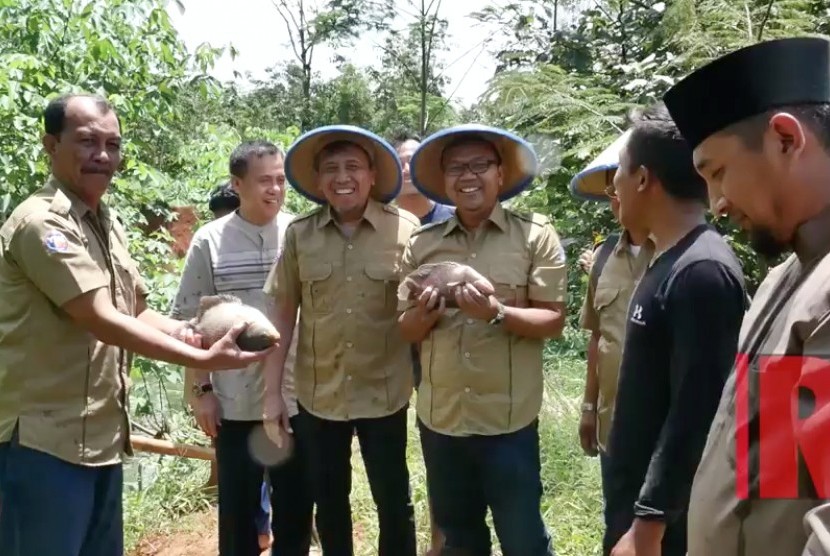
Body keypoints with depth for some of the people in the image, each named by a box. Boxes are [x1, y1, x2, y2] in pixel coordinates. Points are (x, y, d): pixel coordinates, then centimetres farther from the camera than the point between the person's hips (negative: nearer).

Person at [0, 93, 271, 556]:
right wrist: (204, 359, -24)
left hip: (102, 437, 9)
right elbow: (102, 321, -24)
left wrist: (182, 330, -7)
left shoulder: (108, 224, 12)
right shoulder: (41, 222, -18)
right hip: (46, 441, -9)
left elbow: (136, 311, 14)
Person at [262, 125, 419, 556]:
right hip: (318, 396, 2)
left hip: (384, 394, -2)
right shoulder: (299, 234, -2)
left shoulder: (405, 230, -8)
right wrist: (272, 391, 1)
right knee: (329, 502, 17)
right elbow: (283, 313, 2)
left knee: (393, 502, 12)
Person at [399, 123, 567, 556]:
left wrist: (496, 313, -25)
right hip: (439, 419, 4)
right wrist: (424, 314, -16)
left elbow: (553, 321, -8)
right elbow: (406, 330, 6)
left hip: (509, 422, -3)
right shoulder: (422, 244, 3)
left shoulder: (536, 235, -5)